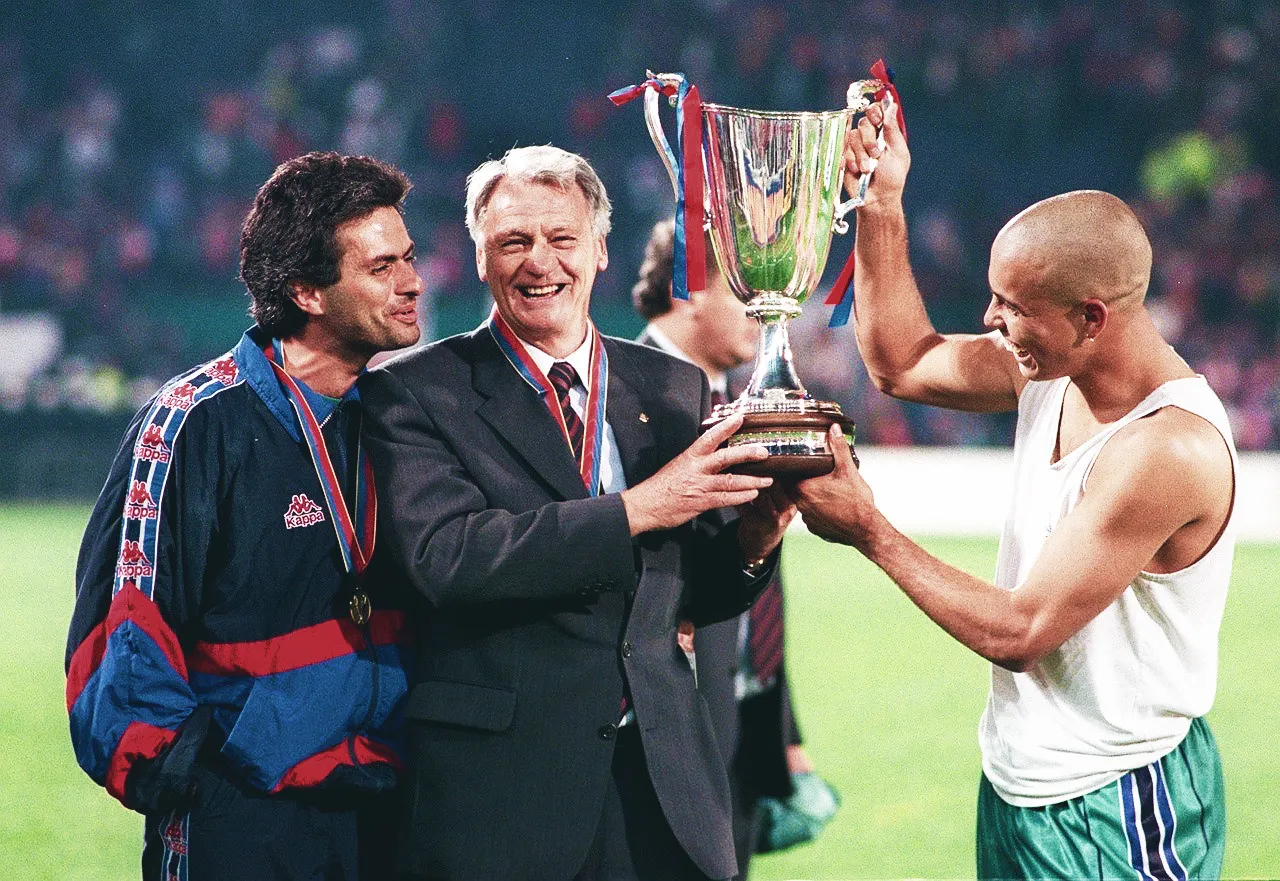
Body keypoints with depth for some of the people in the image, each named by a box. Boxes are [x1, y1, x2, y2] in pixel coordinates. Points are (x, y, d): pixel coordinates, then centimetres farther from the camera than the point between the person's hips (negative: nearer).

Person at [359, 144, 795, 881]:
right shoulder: (417, 392, -3)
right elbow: (443, 557, -20)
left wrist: (750, 543, -7)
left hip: (663, 780, 4)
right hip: (497, 785, -4)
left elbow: (693, 598, 15)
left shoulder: (676, 390, 11)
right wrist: (636, 509, -22)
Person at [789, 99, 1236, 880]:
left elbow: (1018, 633, -24)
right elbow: (901, 363, 16)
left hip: (1116, 811, -8)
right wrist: (882, 206, 4)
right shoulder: (1056, 371, -1)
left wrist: (869, 532, -16)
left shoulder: (1170, 449, -26)